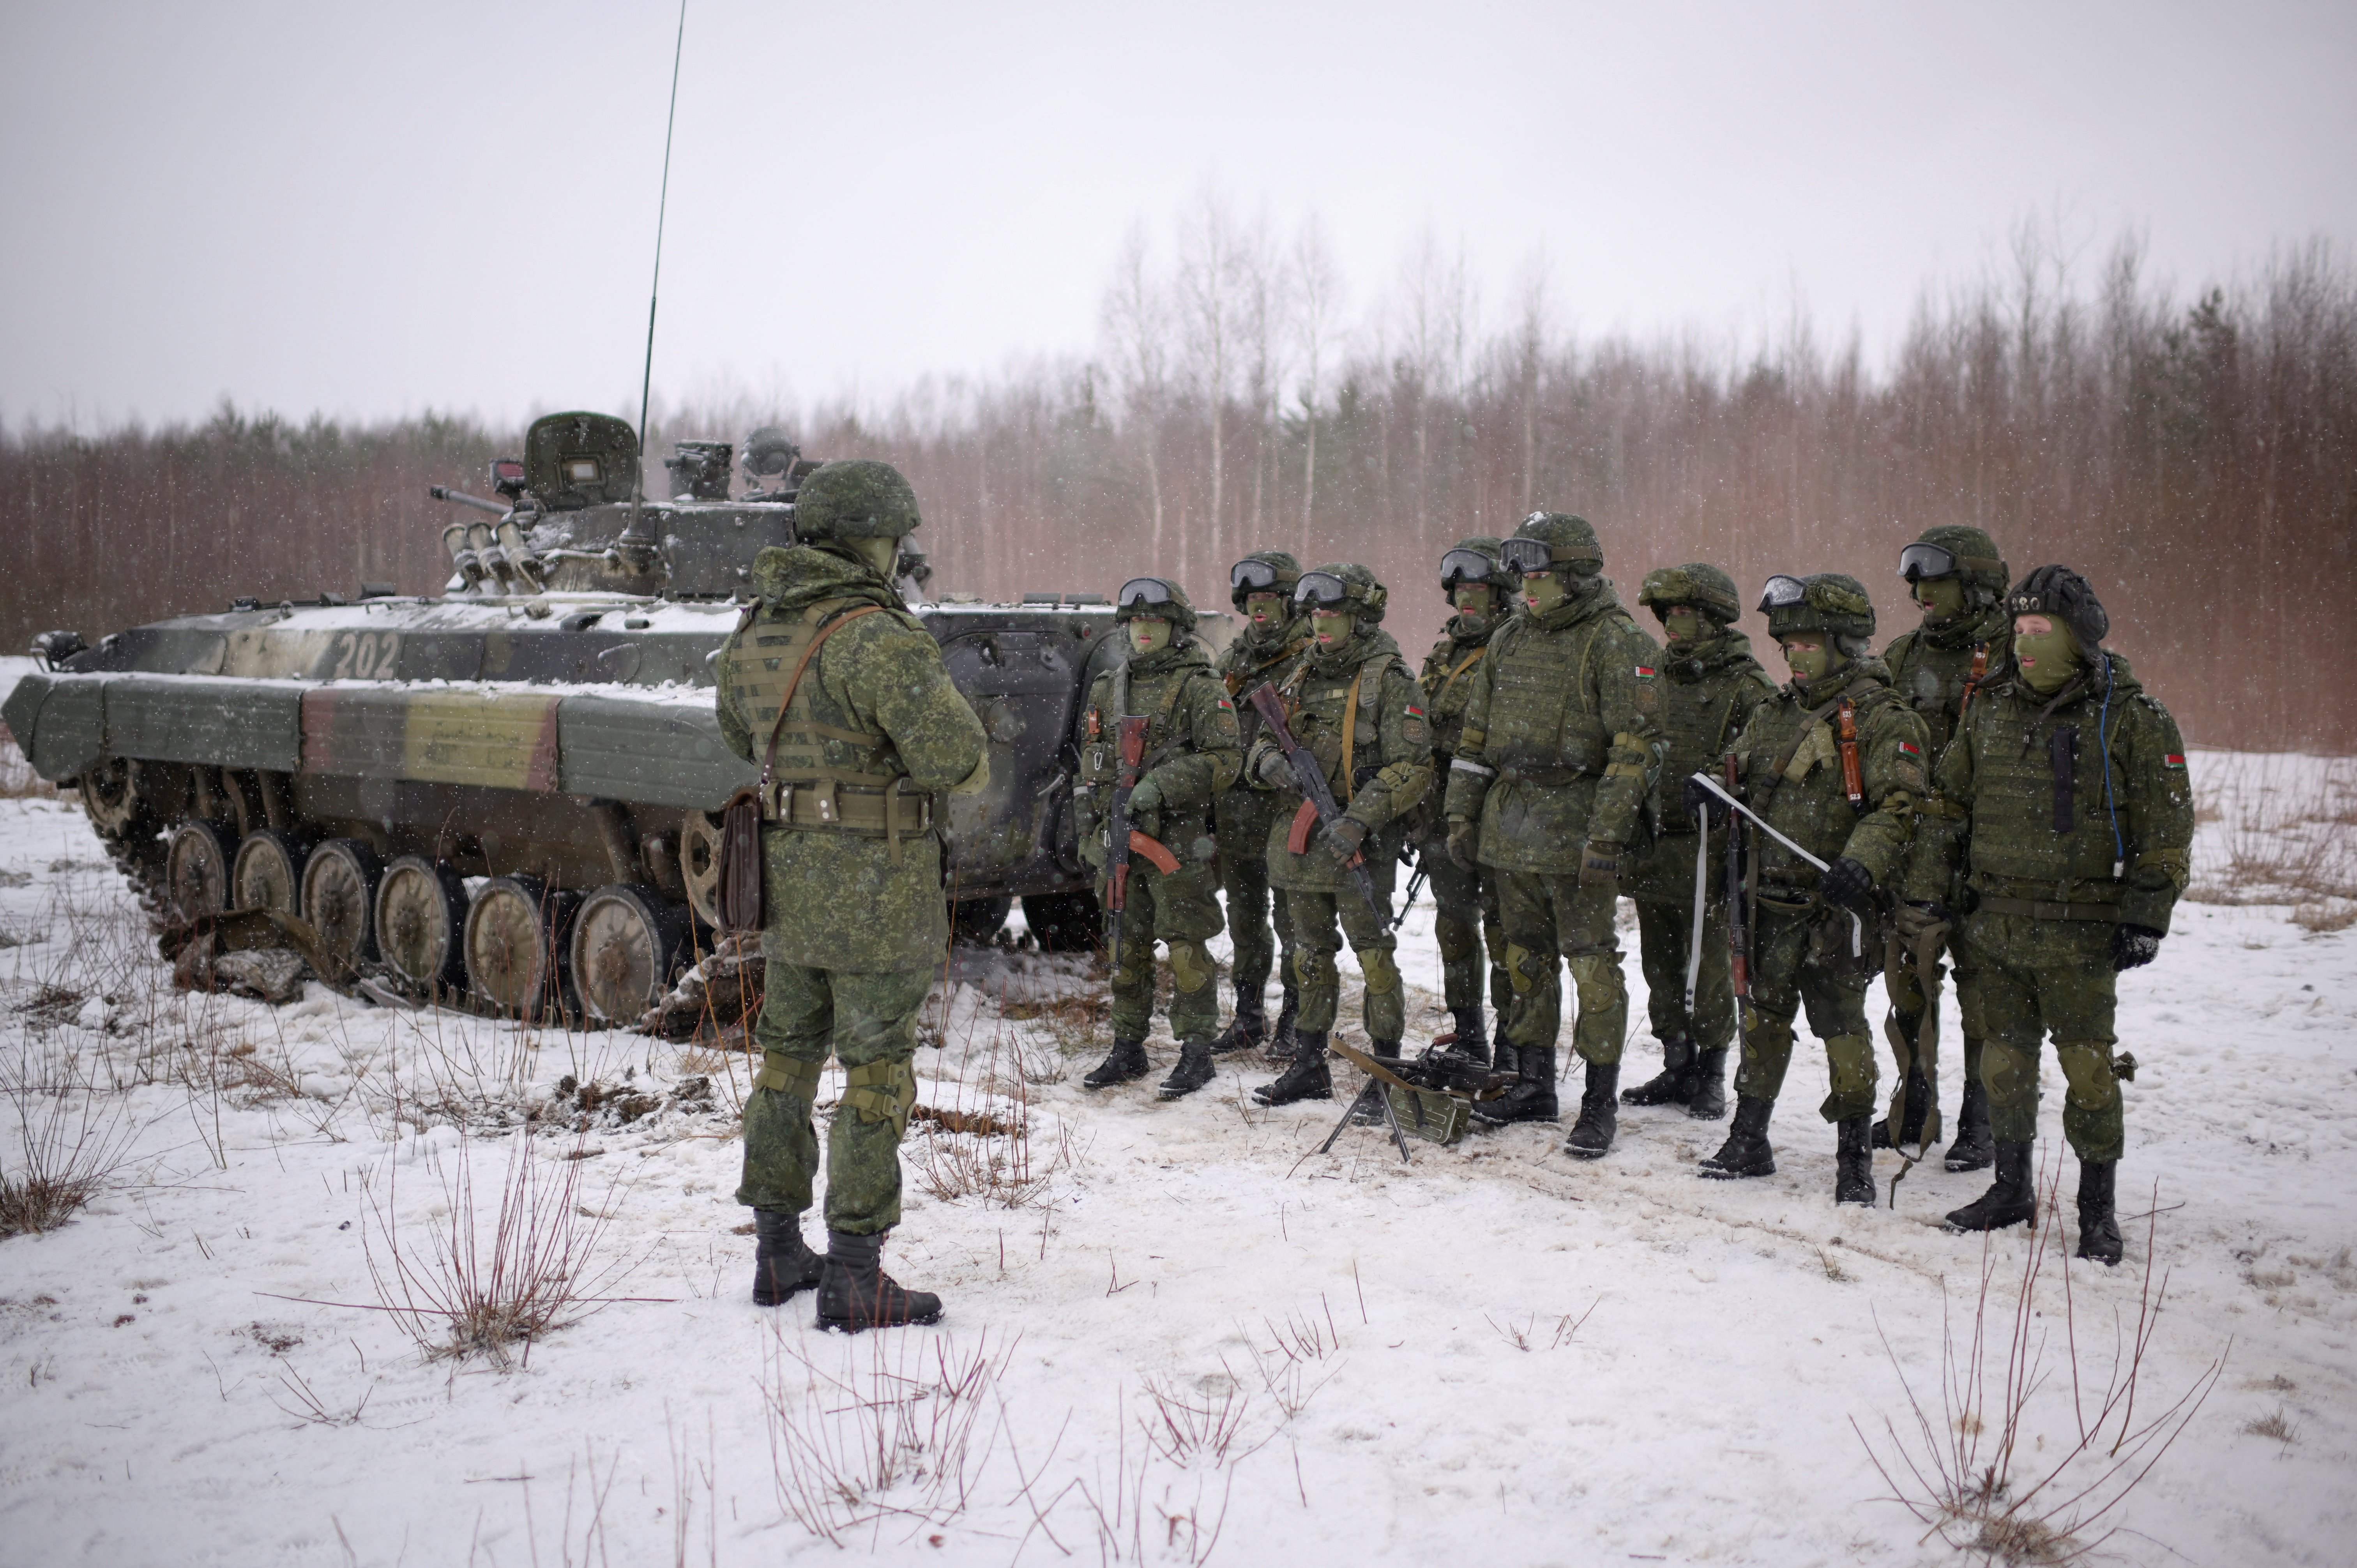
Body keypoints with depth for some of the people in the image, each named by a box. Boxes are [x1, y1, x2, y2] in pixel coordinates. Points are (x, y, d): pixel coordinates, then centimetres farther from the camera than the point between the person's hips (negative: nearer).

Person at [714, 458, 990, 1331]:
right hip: (877, 887, -8)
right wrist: (963, 767, -2)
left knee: (787, 1056, 17)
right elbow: (956, 758, -24)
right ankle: (855, 1281, 4)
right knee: (877, 1074, 0)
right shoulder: (876, 638, -20)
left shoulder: (752, 632, 6)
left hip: (785, 875, 8)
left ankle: (777, 1254, 26)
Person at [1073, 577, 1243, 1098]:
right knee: (1127, 948, 11)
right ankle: (1127, 1050, 20)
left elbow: (1225, 759, -12)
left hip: (1179, 841, -6)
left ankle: (1196, 1054, 3)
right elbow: (1093, 763, 21)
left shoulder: (1200, 688, -4)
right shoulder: (1108, 688, 15)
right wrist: (1093, 829, 12)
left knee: (1186, 947, -4)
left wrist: (1161, 786, -20)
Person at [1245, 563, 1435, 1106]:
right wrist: (1270, 761, -6)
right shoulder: (1302, 675, 14)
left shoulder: (1389, 680, -8)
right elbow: (1264, 740, 19)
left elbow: (1412, 769, -14)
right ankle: (1308, 1067, 24)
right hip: (1299, 840, 7)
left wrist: (1358, 820, -23)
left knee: (1374, 958, -3)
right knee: (1310, 958, 15)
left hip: (1358, 844, -7)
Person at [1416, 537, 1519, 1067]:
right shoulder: (1443, 653, 16)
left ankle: (1513, 1044, 4)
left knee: (1504, 926, -4)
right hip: (1446, 813, 7)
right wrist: (1419, 816, 16)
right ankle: (1467, 1040, 22)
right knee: (1455, 925, 11)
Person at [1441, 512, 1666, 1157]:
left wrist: (1608, 834, -19)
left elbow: (1637, 744, -14)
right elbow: (1475, 736, 20)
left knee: (1592, 965, -4)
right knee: (1525, 959, 13)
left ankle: (1601, 1103, 4)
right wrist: (1461, 815, 14)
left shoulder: (1617, 644, -8)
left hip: (1578, 833, -7)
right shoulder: (1509, 642, 14)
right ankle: (1533, 1086, 24)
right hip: (1510, 830, 7)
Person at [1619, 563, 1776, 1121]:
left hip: (1705, 852, -6)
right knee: (1662, 966, 12)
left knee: (1708, 969, 0)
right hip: (1652, 849, 6)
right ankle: (1677, 1069, 23)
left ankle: (1711, 1077, 11)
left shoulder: (1747, 688, -6)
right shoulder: (1657, 680, 13)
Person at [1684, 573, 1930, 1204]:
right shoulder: (1776, 713, 13)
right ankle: (1749, 1140, 25)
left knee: (1841, 1025, -1)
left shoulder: (1880, 718, -9)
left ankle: (1856, 1157, 11)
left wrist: (1861, 866, -30)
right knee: (1763, 1015, 14)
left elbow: (1899, 807, -16)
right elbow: (1741, 767, 23)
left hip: (1835, 904, -7)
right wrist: (1712, 790, -1)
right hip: (1771, 899, 7)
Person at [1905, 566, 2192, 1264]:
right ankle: (2011, 1187, 27)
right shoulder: (1990, 713, 10)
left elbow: (2166, 831, -3)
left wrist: (2146, 918, -8)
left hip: (2079, 933, -4)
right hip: (1993, 921, 5)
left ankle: (2098, 1208, 12)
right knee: (2004, 1059, 12)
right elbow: (1947, 806, 16)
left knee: (2088, 1067, -1)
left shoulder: (2134, 720, -4)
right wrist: (1927, 887, 10)